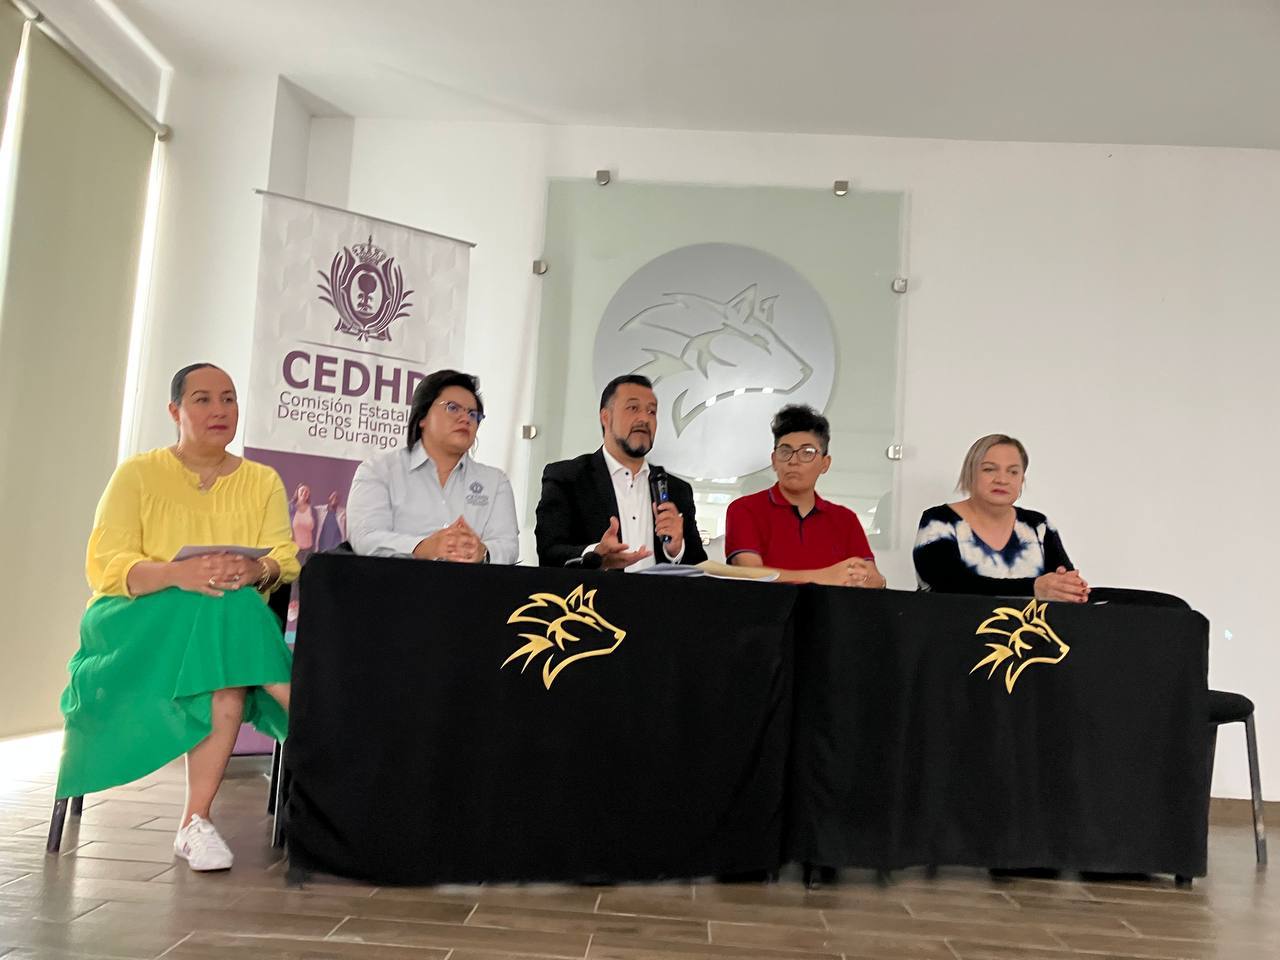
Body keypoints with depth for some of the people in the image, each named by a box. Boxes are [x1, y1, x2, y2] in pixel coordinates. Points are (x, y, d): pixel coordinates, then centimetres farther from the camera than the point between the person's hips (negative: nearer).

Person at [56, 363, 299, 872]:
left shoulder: (264, 481, 13)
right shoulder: (137, 473, 7)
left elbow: (286, 559, 0)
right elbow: (104, 566, -6)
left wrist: (257, 570, -26)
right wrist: (177, 573, -26)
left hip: (234, 621, 2)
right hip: (137, 621, -2)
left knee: (231, 680, -34)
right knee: (223, 615, -35)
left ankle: (196, 822, -27)